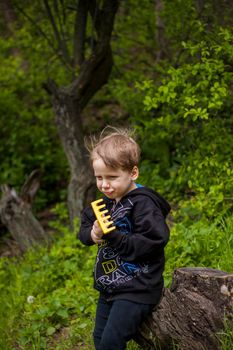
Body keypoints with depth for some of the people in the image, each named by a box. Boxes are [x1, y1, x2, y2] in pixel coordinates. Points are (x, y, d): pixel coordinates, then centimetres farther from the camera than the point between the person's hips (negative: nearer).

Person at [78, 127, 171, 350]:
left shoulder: (143, 203, -20)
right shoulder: (105, 202, 6)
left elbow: (152, 242, -28)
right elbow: (84, 229, 13)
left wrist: (113, 237, -26)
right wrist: (92, 234, -11)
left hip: (136, 289, -9)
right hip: (109, 287, 9)